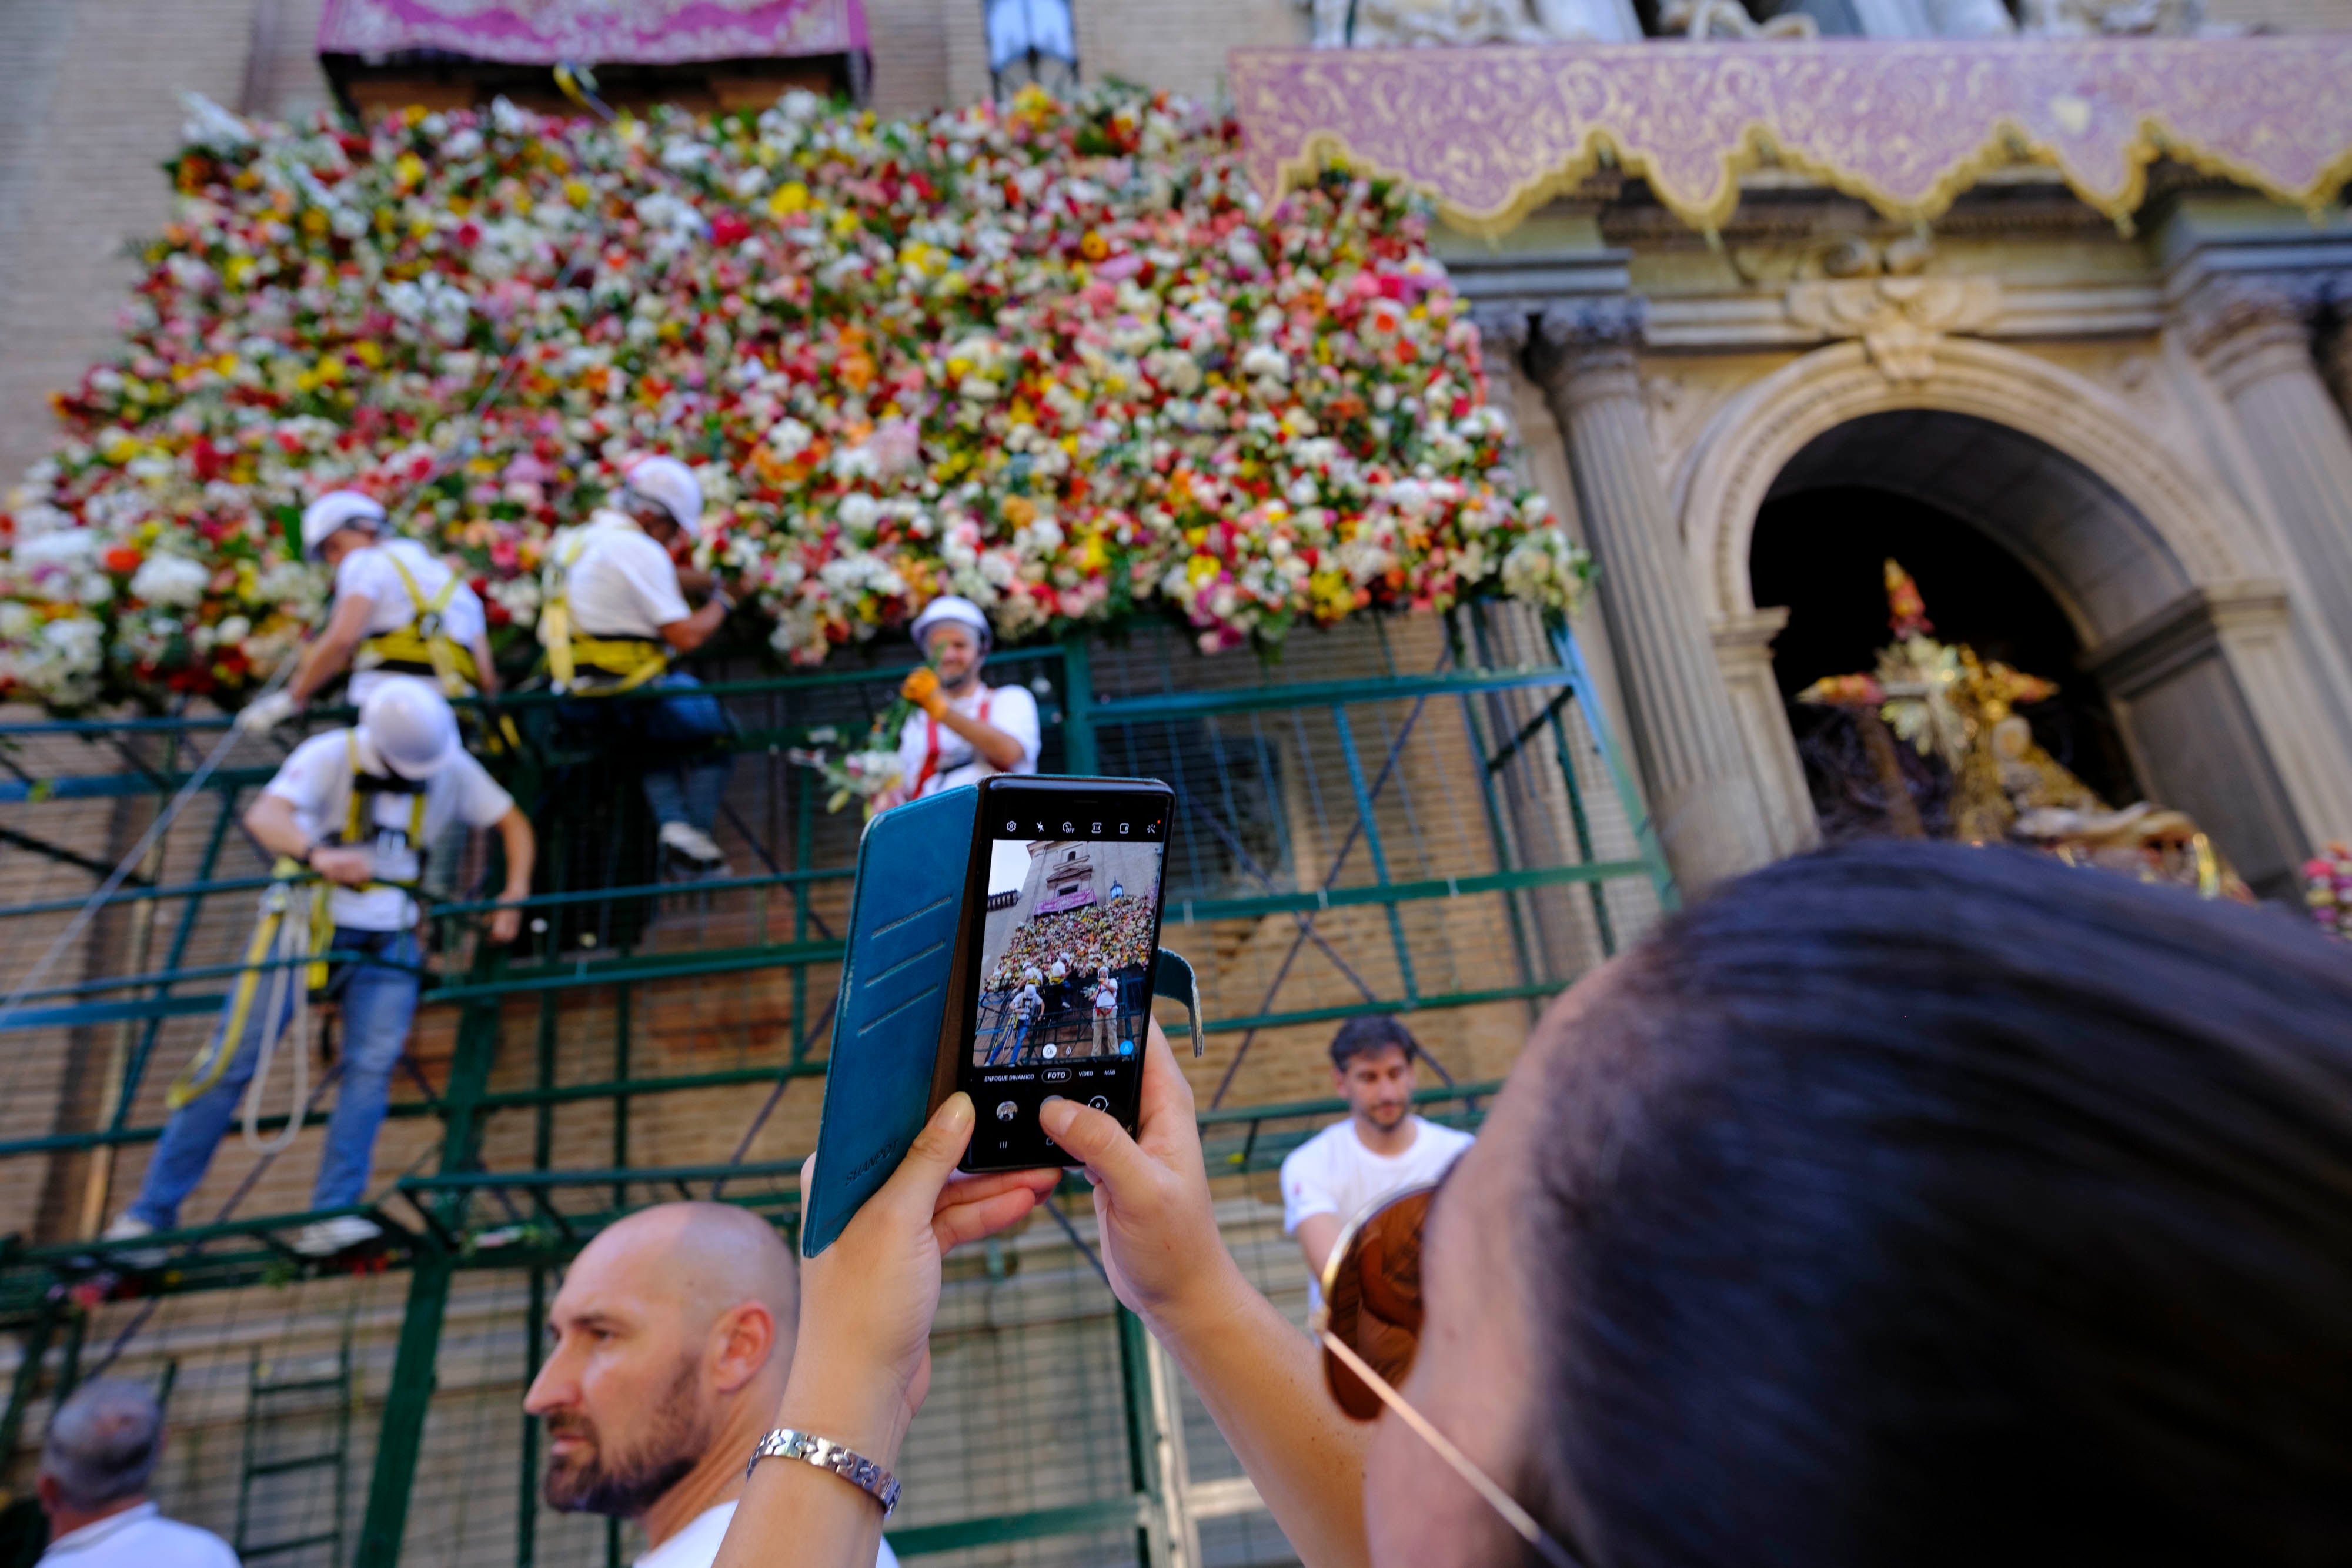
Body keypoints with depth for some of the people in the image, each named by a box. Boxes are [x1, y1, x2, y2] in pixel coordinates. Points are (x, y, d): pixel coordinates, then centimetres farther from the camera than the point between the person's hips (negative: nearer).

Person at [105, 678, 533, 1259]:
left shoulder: (452, 769, -3)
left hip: (386, 944, 2)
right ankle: (151, 1212, 13)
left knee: (373, 1065, -15)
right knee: (230, 1064, -2)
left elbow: (514, 823, 6)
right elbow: (264, 815, -30)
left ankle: (330, 1218, -13)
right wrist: (318, 855, -51)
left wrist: (513, 898, -7)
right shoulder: (330, 756, -14)